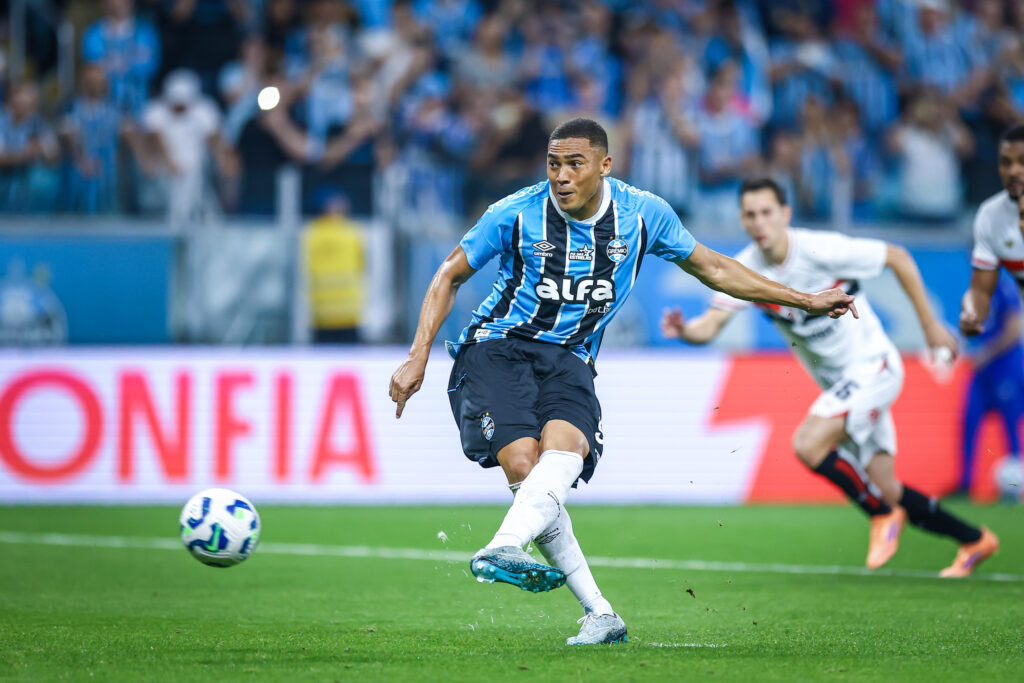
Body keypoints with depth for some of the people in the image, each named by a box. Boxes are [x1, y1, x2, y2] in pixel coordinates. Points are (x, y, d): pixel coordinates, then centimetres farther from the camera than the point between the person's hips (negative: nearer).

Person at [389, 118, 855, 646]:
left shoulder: (644, 215, 0)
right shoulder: (515, 214, -7)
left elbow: (711, 269, 15)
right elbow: (449, 277, 6)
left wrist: (804, 301, 17)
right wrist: (417, 358, -2)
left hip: (568, 359, 2)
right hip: (496, 346, -2)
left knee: (564, 445, -31)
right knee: (522, 460, -26)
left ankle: (504, 549, -55)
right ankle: (599, 613, -22)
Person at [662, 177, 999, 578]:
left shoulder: (822, 250, -20)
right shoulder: (746, 270, -7)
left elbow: (898, 258, -9)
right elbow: (711, 324, -15)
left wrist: (930, 326, -6)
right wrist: (684, 331, -39)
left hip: (871, 366, -6)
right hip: (837, 385, 6)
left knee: (809, 444, -26)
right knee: (885, 490, 7)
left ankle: (883, 515, -4)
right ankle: (974, 541, 28)